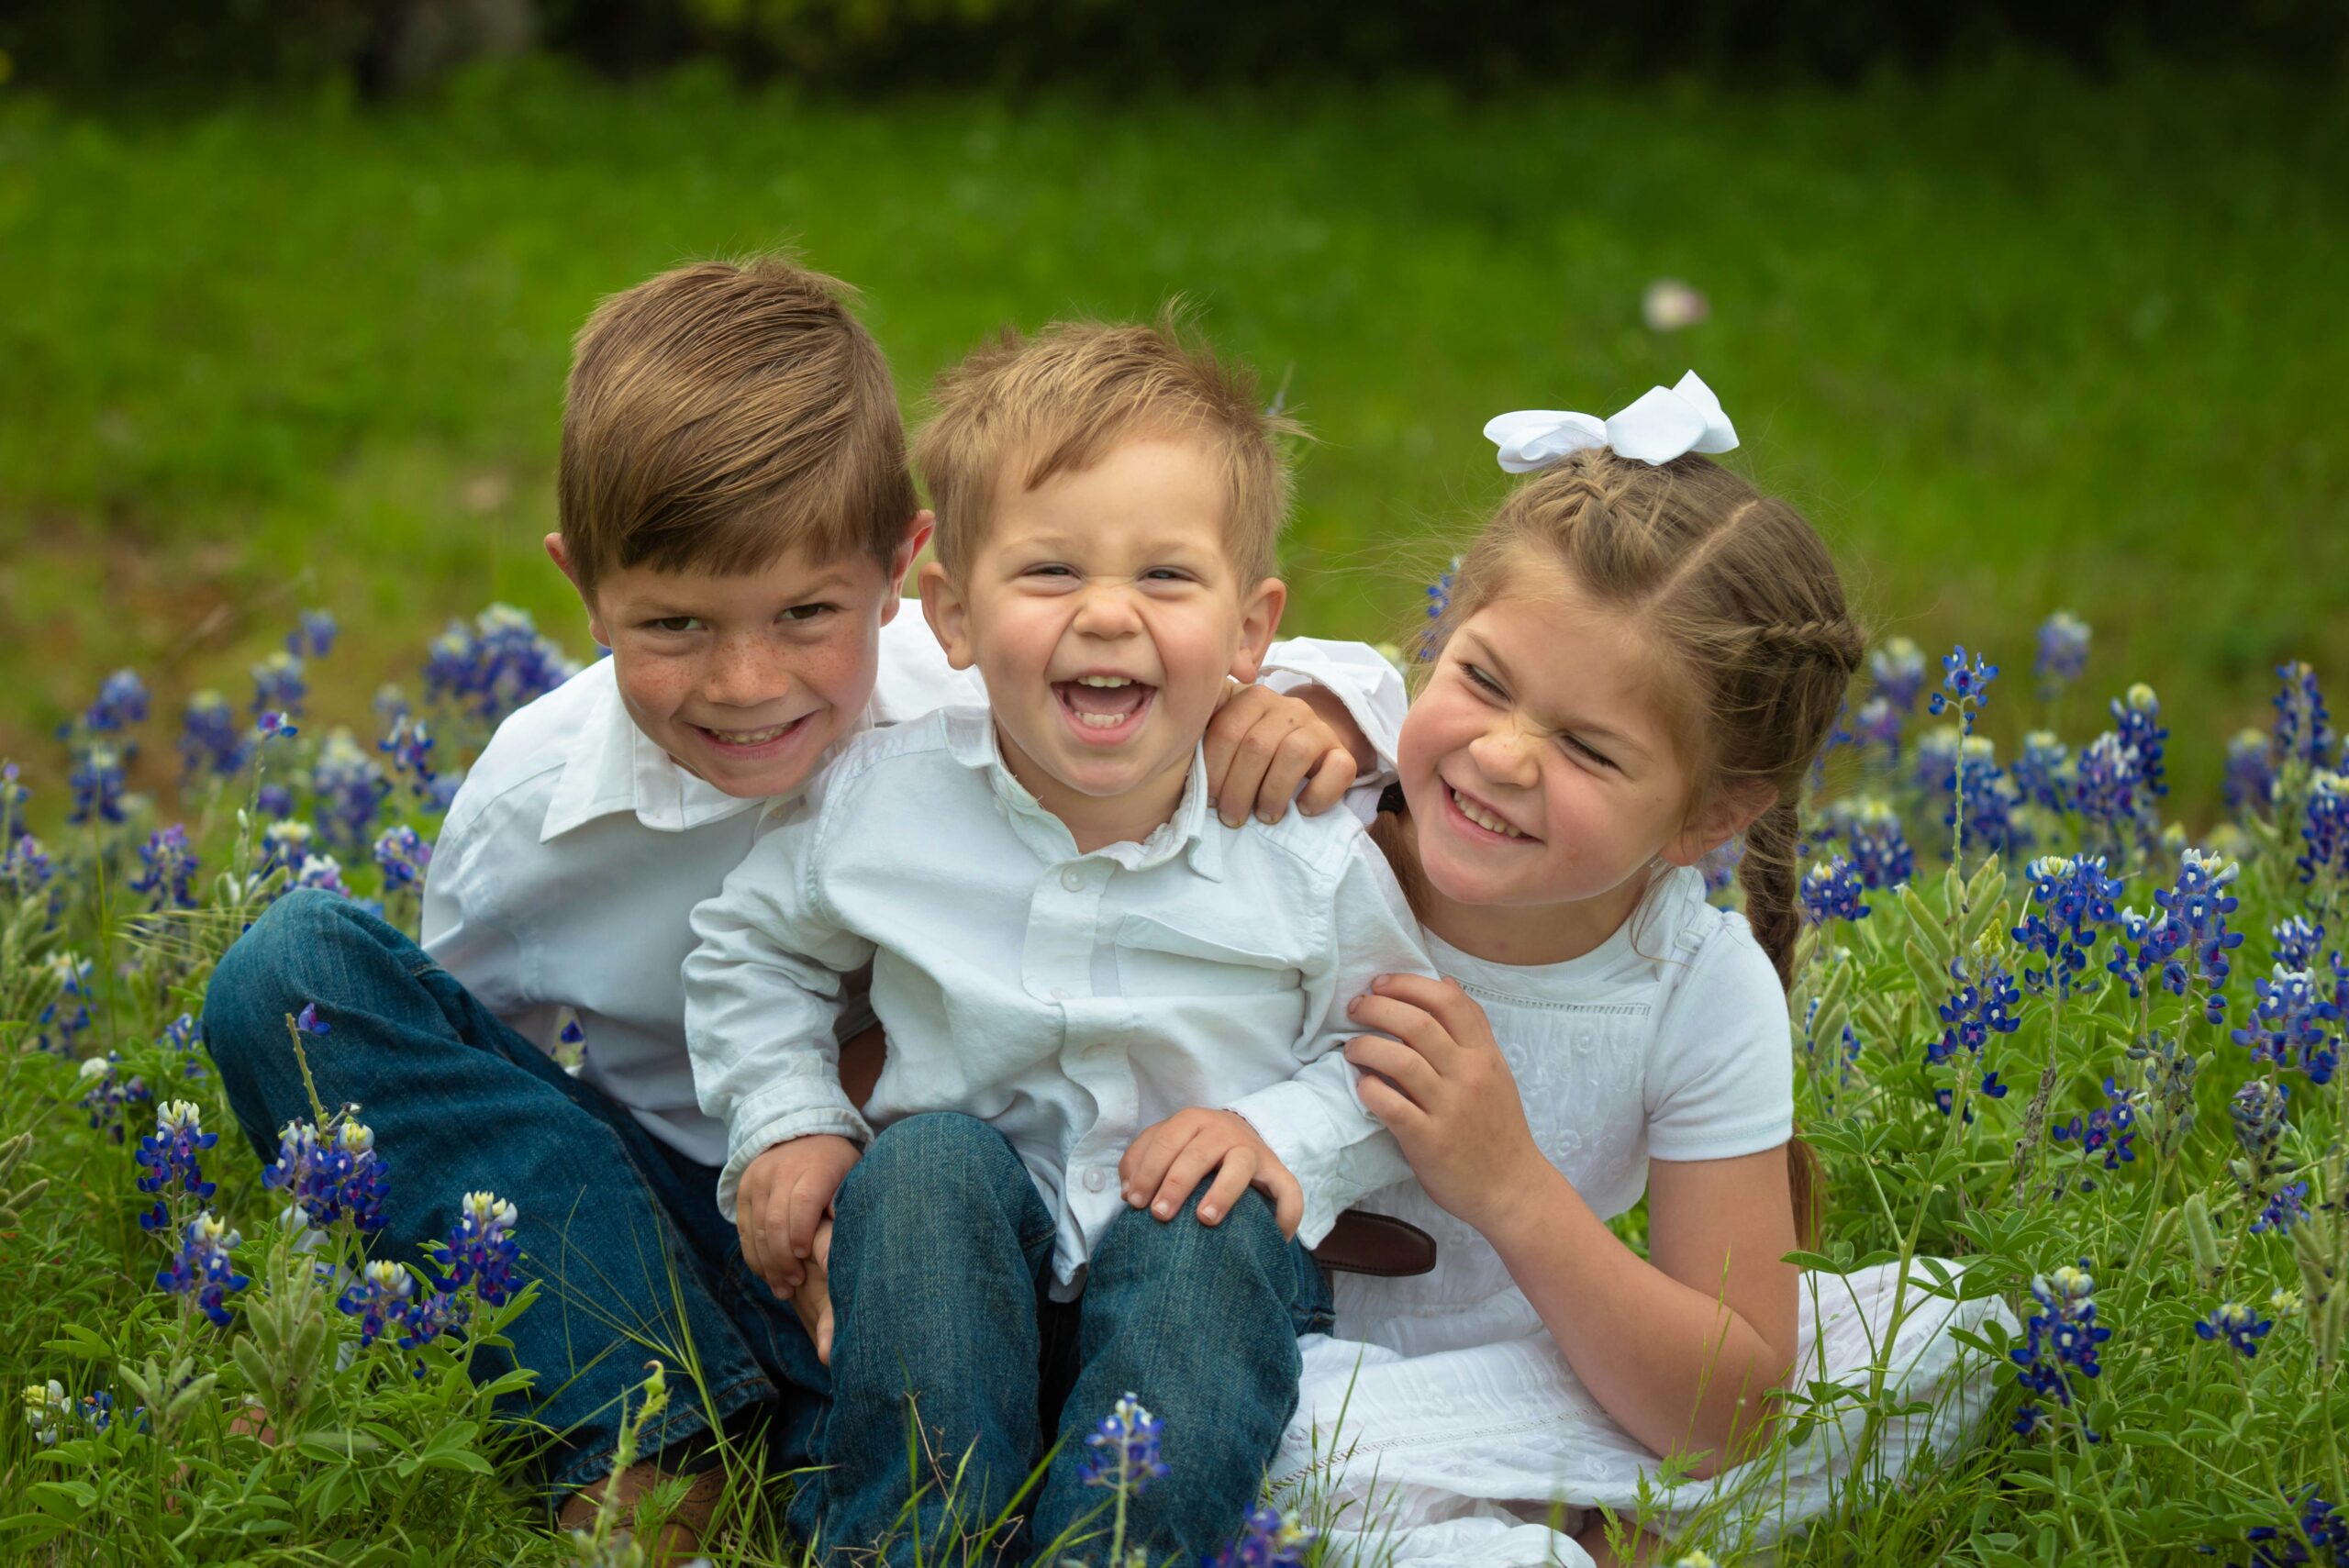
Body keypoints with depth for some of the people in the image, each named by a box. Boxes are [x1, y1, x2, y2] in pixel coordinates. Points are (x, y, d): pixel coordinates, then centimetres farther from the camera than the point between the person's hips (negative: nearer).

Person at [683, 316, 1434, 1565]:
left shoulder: (1310, 861, -12)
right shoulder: (879, 808, -8)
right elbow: (751, 952, 12)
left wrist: (1284, 1132, -16)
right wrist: (786, 1123, 0)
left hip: (1202, 1276, -1)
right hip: (948, 1275, 1)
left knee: (1209, 1227, -31)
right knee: (927, 1161, -28)